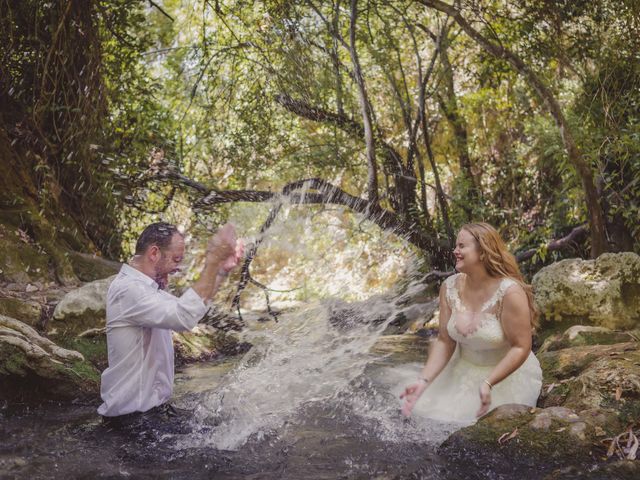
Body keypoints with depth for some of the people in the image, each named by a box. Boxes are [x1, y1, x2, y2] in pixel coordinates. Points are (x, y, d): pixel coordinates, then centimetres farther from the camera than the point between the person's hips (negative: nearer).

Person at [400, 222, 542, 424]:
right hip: (463, 370, 4)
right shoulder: (449, 287, -9)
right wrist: (424, 381, -16)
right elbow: (444, 341, -5)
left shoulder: (510, 292, -24)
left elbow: (521, 347, -21)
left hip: (507, 374, -4)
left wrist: (488, 383, -29)